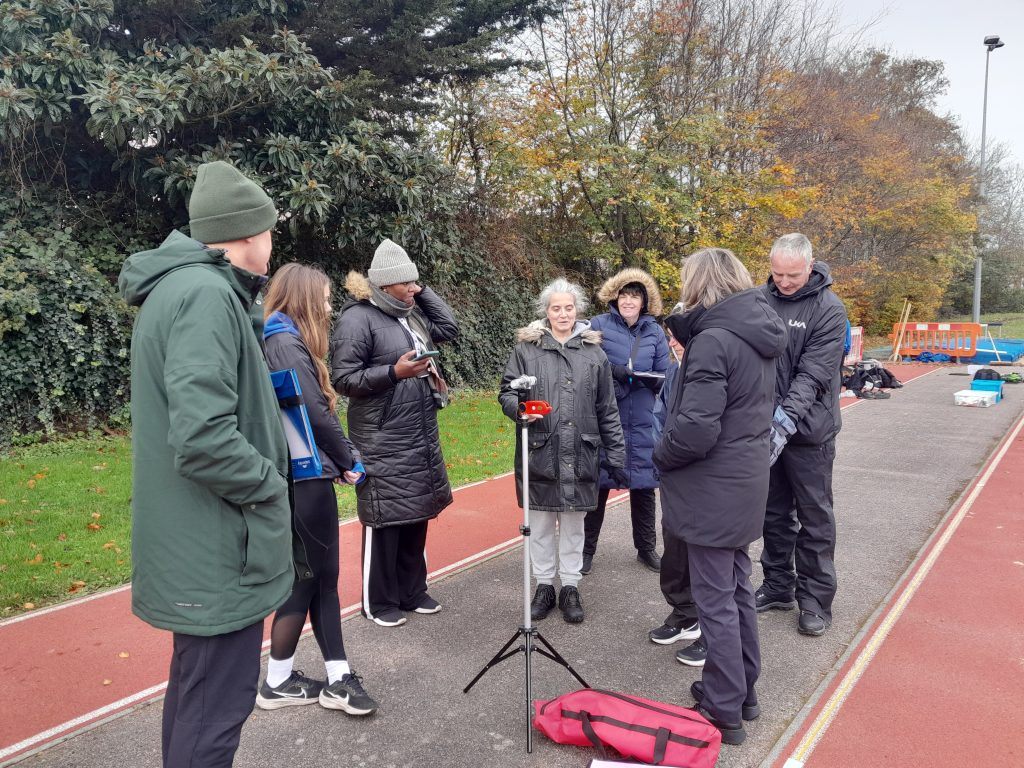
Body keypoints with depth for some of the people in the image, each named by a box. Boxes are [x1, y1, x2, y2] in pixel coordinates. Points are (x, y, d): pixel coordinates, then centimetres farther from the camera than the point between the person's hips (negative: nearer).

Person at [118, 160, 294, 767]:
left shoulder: (181, 287, 11)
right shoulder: (207, 296, -21)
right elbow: (203, 438, -29)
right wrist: (270, 483, -15)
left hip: (195, 541, 11)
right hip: (219, 546, -11)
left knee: (196, 682, 25)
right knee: (219, 703, 2)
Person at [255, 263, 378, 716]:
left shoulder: (285, 342, 15)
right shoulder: (288, 344, -16)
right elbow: (316, 415, -19)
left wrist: (343, 460, 3)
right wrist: (348, 461, -5)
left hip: (305, 475, 10)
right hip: (305, 478, -10)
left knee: (322, 577, 11)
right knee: (307, 579, 4)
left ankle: (337, 679, 19)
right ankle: (277, 683, 20)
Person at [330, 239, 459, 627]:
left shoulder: (411, 314, 12)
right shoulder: (357, 318, -12)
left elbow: (449, 327, 19)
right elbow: (343, 379, -15)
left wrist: (423, 292, 10)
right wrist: (394, 372, -23)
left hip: (421, 438, 8)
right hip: (382, 443, -8)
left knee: (417, 514, 14)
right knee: (385, 519, 2)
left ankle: (412, 592, 30)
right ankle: (379, 602, 18)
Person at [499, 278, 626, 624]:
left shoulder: (594, 353, 5)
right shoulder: (526, 348, 1)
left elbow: (607, 411, 6)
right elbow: (506, 392, 3)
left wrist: (616, 457, 4)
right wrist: (520, 407, -21)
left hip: (580, 456, 1)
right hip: (539, 453, -1)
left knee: (573, 525, 13)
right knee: (541, 525, 11)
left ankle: (570, 588, 28)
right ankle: (544, 586, 28)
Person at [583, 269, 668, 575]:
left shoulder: (654, 331, 8)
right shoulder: (598, 325, -2)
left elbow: (664, 374, 9)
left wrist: (650, 378, -13)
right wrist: (609, 370, -20)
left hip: (642, 422, 3)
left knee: (644, 484, 11)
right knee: (599, 483, 4)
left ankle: (647, 548, 27)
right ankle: (587, 549, 19)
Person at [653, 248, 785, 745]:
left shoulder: (713, 340, -22)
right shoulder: (757, 332, 7)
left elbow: (694, 429, -27)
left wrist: (660, 454, -8)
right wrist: (685, 329, 5)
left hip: (713, 490, -9)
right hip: (744, 481, 9)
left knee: (715, 601, 3)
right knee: (737, 588, 20)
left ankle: (723, 712, 17)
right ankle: (741, 690, 36)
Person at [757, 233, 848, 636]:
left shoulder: (829, 309, -12)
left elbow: (813, 374, -19)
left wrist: (788, 418, -30)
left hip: (808, 429, -4)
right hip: (765, 427, 4)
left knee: (814, 518, 8)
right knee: (774, 513, 16)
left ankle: (816, 600, 22)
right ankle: (778, 586, 32)